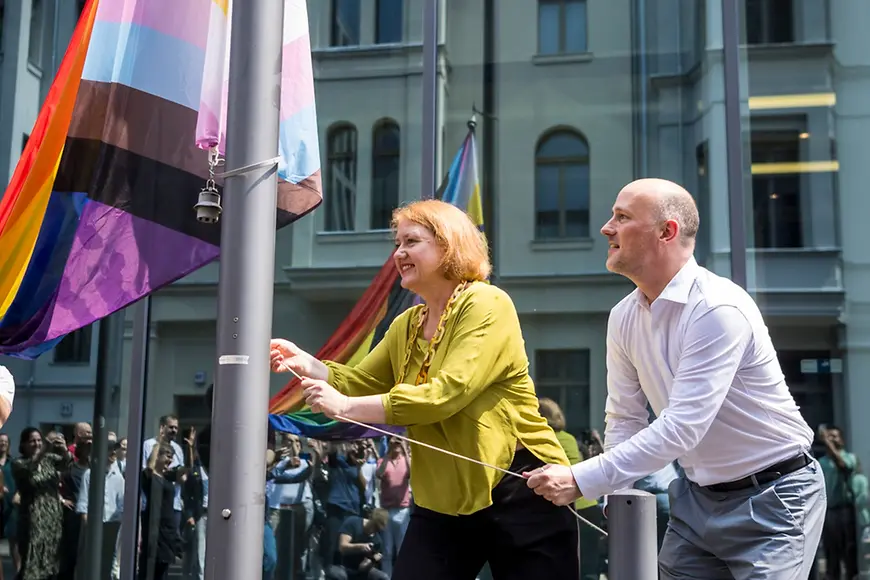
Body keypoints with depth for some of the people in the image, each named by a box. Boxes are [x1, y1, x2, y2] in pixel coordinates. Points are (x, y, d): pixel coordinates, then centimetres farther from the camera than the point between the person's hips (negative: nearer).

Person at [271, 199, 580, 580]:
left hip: (516, 493, -7)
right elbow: (361, 381, 9)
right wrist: (306, 363, -9)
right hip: (442, 501, 7)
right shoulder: (406, 325, 12)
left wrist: (346, 406, -24)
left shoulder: (486, 304, -14)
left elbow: (446, 394, -24)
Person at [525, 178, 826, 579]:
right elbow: (625, 420, 7)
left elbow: (681, 428, -31)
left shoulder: (718, 308, -25)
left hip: (770, 497, -6)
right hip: (697, 496, 7)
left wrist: (580, 481, -32)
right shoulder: (623, 317, -2)